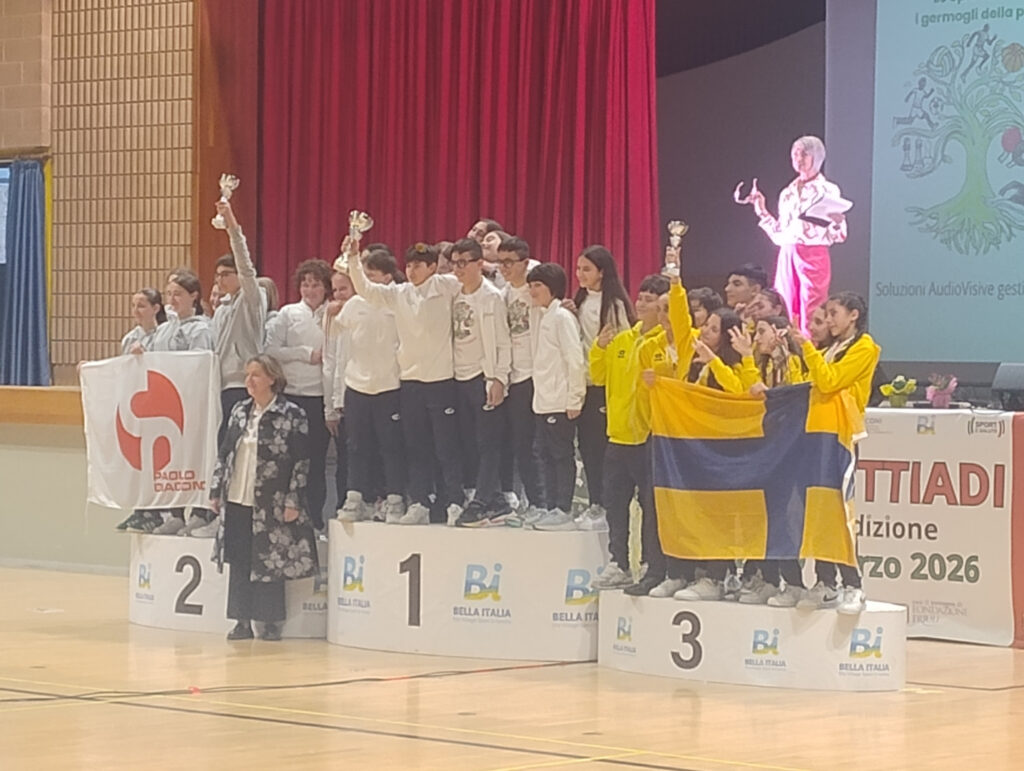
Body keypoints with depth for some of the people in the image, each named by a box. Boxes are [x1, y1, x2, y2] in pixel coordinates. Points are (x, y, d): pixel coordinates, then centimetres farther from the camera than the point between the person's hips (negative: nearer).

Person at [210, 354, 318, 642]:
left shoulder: (292, 415, -7)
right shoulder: (239, 412, 10)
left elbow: (301, 462, -8)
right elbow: (224, 452, 15)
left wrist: (292, 501, -12)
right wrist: (216, 491, 11)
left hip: (271, 504, -5)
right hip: (237, 501, 5)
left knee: (269, 563, 0)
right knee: (239, 562, 6)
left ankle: (272, 623, 9)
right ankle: (243, 621, 13)